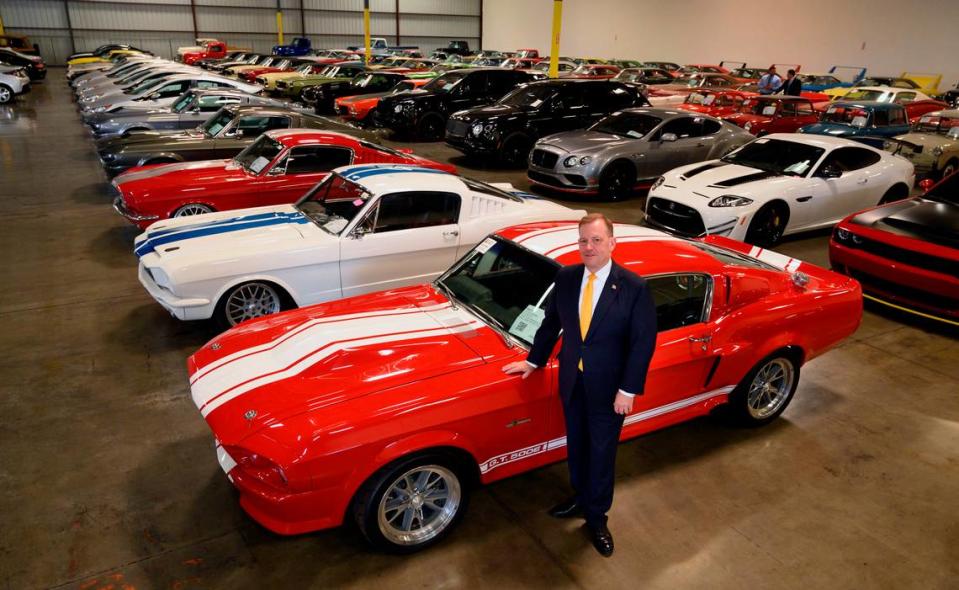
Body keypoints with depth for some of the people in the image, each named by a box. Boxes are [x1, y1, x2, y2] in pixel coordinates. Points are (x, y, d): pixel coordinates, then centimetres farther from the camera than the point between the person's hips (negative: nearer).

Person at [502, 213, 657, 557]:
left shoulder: (634, 287, -17)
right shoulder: (565, 278, -5)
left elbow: (644, 342, -14)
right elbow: (551, 323, 8)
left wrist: (628, 390, -15)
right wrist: (533, 360, 13)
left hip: (609, 387, -4)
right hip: (572, 381, 4)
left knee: (602, 453, 12)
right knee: (576, 447, 21)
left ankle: (597, 517, 33)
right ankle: (581, 499, 45)